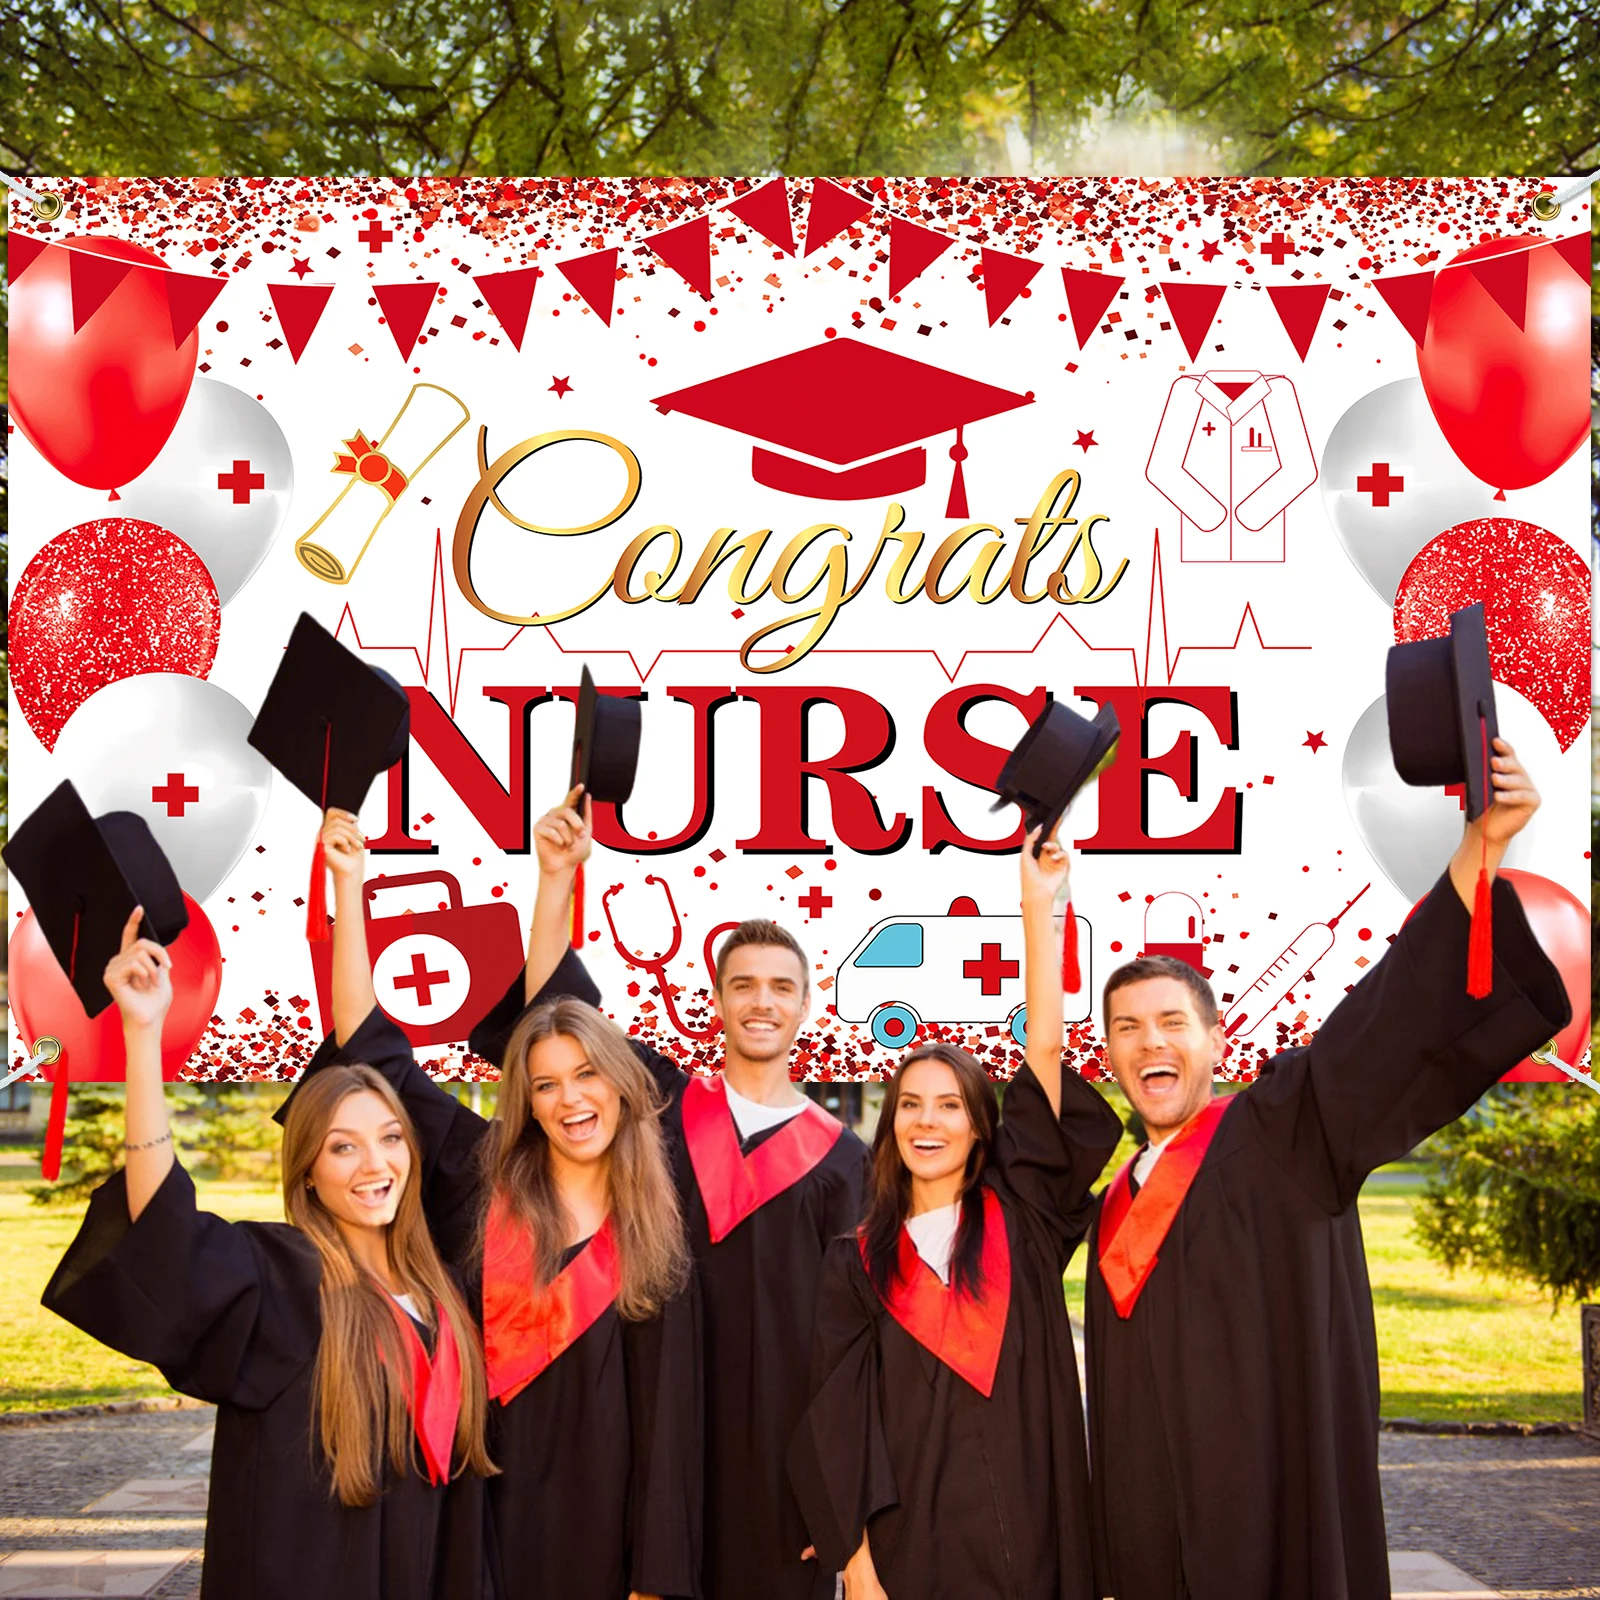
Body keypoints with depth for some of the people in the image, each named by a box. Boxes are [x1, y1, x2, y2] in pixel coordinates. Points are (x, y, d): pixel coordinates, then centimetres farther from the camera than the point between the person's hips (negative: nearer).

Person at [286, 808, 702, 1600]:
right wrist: (348, 888, -3)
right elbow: (370, 1046, 0)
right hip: (474, 1497, 0)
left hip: (591, 1514, 0)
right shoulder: (482, 1174, 1)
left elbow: (664, 1411, -2)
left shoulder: (653, 1237, 1)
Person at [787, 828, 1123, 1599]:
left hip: (1029, 1534, 0)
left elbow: (1045, 1054, -2)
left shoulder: (1019, 1217, 6)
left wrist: (1037, 909, -6)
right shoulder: (859, 1261, 5)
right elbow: (837, 1415, -1)